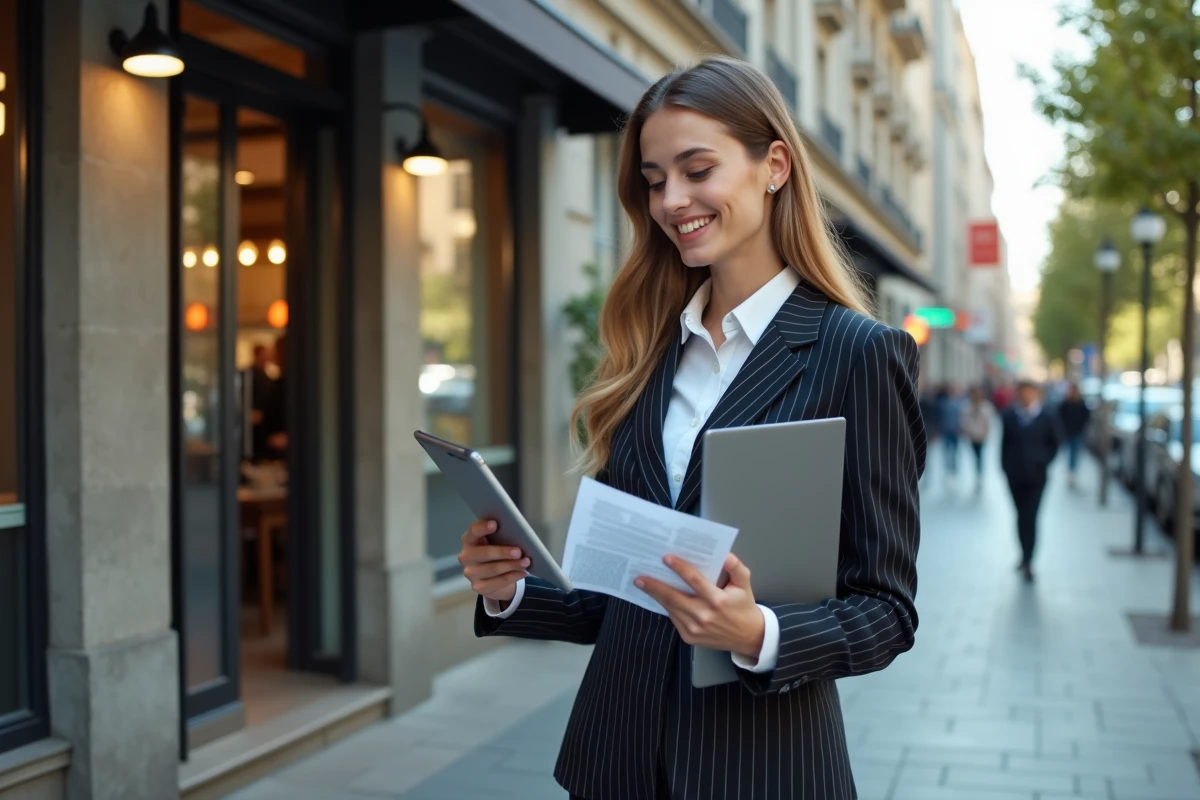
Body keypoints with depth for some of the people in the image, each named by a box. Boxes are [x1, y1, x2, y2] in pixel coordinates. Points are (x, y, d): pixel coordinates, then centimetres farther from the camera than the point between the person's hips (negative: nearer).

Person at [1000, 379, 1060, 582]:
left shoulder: (1046, 419, -1)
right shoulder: (1009, 417, 2)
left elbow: (1054, 444, 6)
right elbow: (1005, 443, 5)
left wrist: (1044, 462, -6)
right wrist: (1006, 466, -2)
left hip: (1035, 475, -2)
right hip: (1015, 474, 2)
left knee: (1030, 517, -7)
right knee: (1022, 516, 12)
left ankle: (1027, 561, -6)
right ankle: (1026, 556, 24)